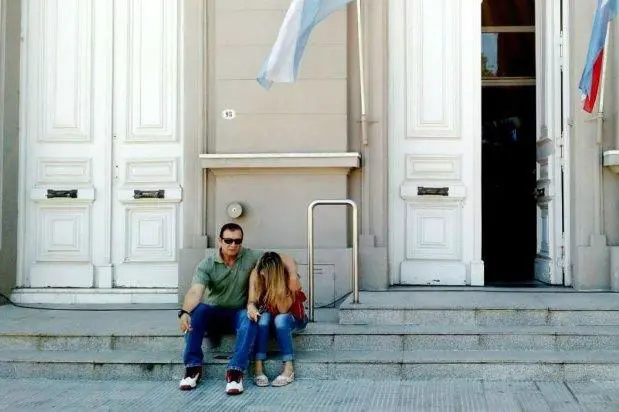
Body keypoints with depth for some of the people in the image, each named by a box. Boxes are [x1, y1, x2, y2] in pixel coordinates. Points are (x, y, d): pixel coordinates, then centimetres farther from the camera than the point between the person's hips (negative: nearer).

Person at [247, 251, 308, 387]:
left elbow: (283, 310, -30)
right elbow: (251, 300, -23)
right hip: (268, 318, 2)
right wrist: (251, 307, -46)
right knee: (263, 317, -33)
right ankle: (258, 367, -38)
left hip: (293, 318, -2)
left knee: (280, 319, -36)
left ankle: (289, 369, -38)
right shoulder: (256, 275, -18)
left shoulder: (289, 278, -27)